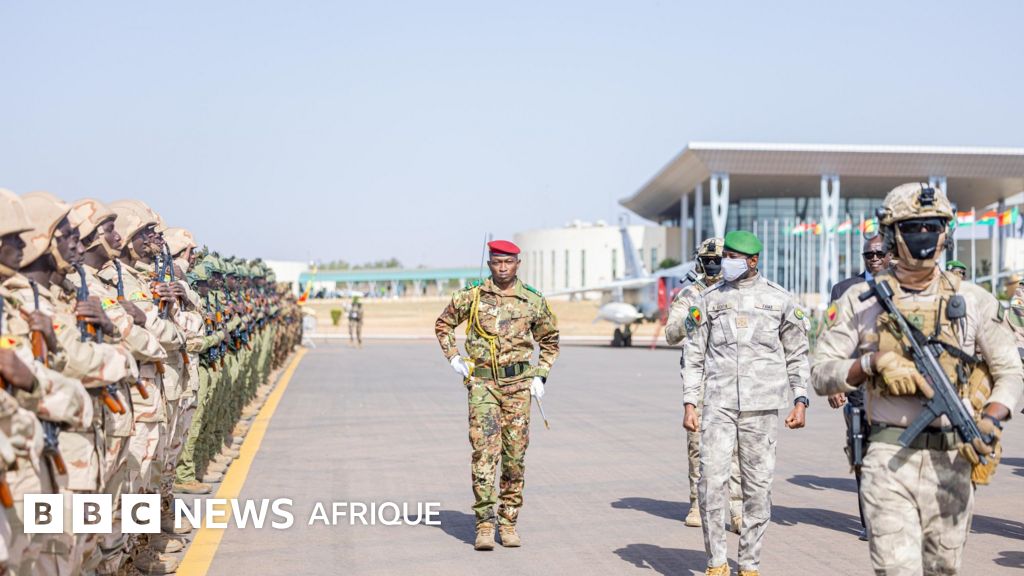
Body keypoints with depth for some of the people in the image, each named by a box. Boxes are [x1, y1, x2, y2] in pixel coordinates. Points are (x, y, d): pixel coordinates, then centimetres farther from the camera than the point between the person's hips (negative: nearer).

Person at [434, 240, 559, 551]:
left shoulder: (533, 300, 5)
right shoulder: (471, 296, 2)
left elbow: (549, 341, 17)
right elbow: (443, 324, 17)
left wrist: (540, 376, 7)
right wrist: (454, 358, 5)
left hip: (518, 382, 1)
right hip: (482, 382, -1)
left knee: (515, 454, 4)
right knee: (484, 450, -9)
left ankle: (509, 522, 15)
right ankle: (484, 524, -8)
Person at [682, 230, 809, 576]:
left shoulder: (780, 299, 5)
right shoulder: (709, 300, 8)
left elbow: (797, 355, 10)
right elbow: (695, 356, 9)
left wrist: (800, 400, 1)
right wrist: (690, 403, 3)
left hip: (762, 406, 0)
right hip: (718, 405, 1)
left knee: (758, 485, 3)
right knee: (712, 481, -7)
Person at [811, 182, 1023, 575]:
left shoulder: (974, 302, 5)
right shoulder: (861, 300, 2)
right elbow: (820, 374, 1)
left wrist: (990, 421, -10)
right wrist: (874, 362, -17)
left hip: (953, 460, 2)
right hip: (889, 459, -2)